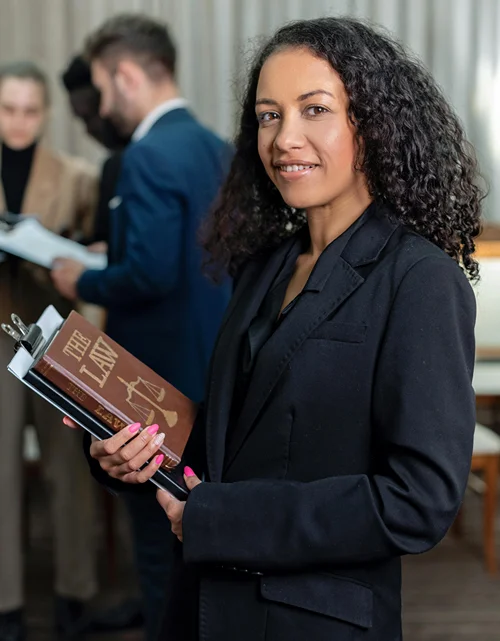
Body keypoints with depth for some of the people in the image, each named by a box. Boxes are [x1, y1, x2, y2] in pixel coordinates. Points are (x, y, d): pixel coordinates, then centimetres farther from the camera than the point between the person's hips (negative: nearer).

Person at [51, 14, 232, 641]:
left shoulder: (149, 155, -19)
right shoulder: (218, 149, 9)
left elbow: (150, 274, -27)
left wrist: (84, 282, -9)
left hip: (161, 377, -9)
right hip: (212, 366, 9)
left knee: (161, 539, 3)